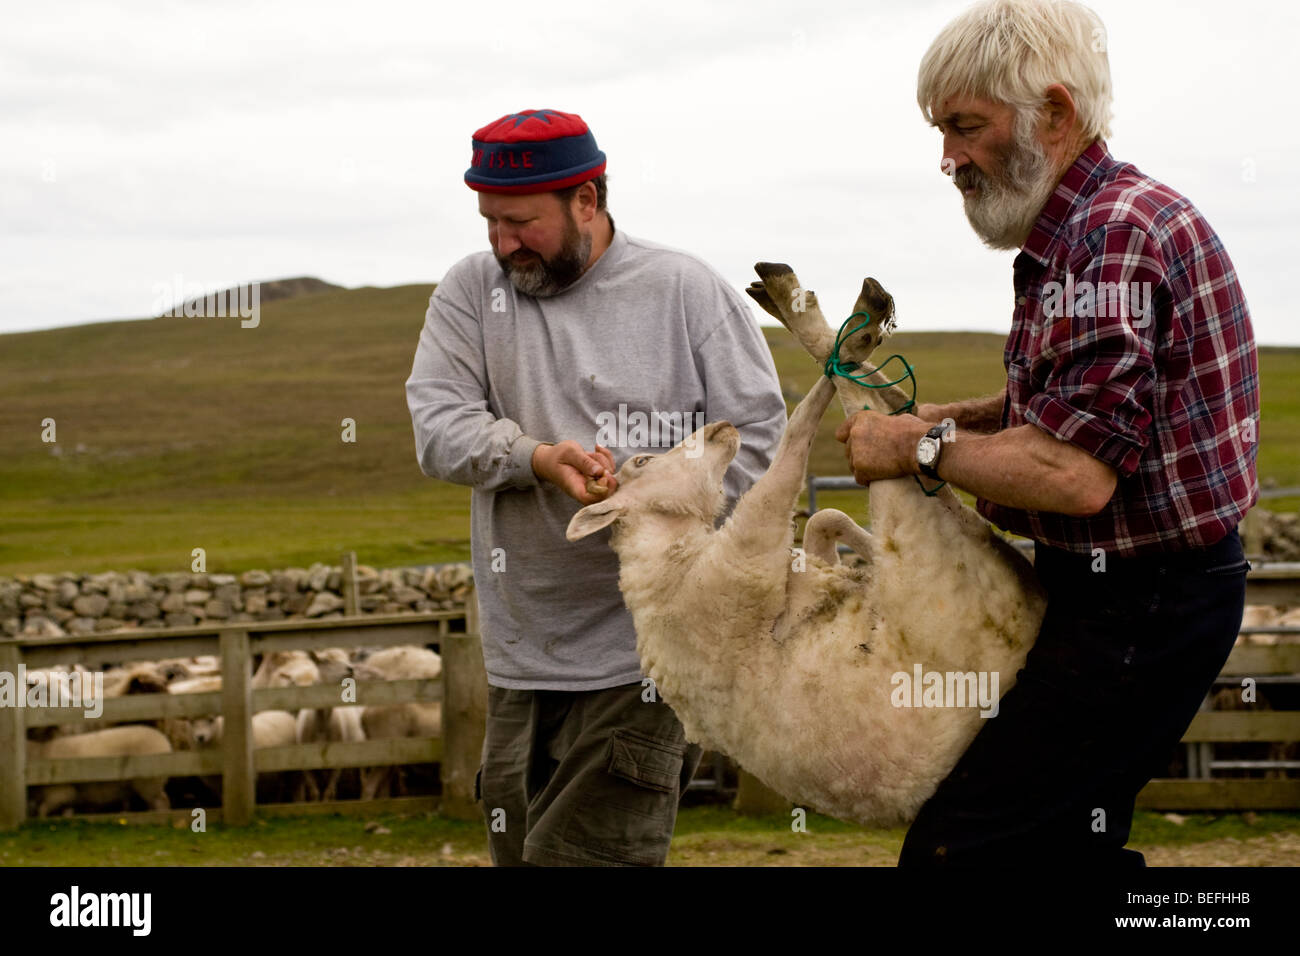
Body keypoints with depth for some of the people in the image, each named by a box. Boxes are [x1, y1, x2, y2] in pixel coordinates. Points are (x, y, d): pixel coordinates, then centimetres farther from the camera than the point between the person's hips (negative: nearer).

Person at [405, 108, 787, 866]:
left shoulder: (686, 290, 1)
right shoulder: (472, 289, 8)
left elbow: (757, 436, 1)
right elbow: (439, 426, -3)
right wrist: (536, 459, -20)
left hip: (648, 657, -4)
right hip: (522, 661, 4)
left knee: (588, 854, -13)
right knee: (521, 850, 8)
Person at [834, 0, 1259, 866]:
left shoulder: (1115, 236, -21)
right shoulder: (1083, 226, 14)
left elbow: (1076, 475, -28)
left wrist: (919, 448, -14)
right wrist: (955, 417, 12)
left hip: (1140, 607, -11)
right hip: (1126, 590, 11)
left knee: (962, 844, -13)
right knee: (1069, 838, 17)